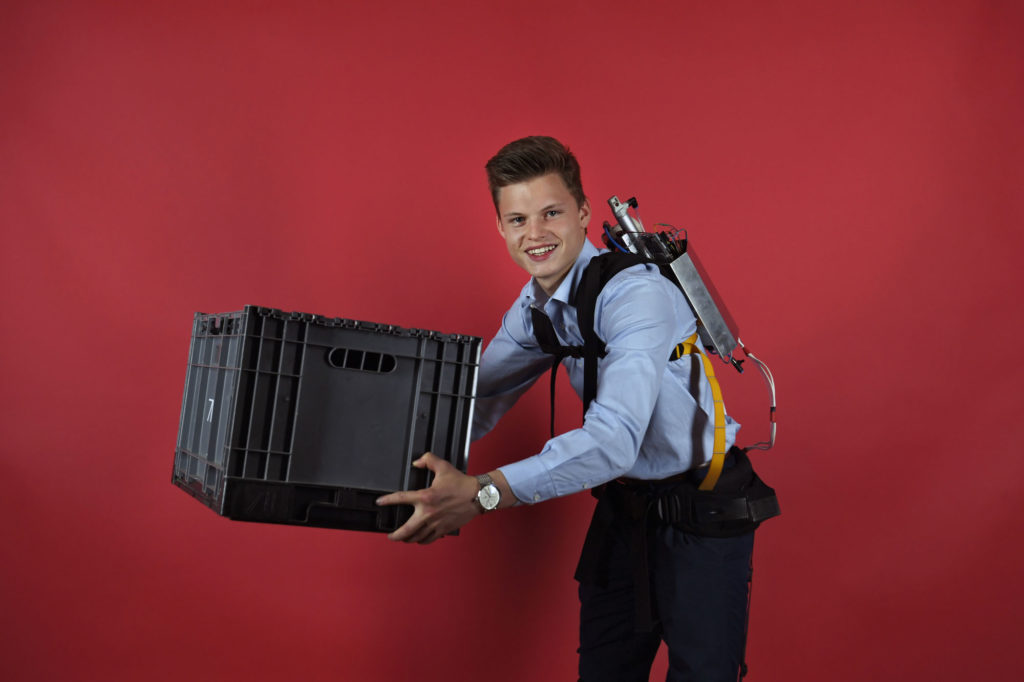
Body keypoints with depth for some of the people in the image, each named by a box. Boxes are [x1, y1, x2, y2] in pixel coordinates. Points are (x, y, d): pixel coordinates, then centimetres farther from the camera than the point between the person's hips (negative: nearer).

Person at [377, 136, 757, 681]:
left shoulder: (635, 292, -25)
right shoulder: (533, 307, 2)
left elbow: (614, 437, -36)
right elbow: (474, 401, 3)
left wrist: (483, 493, -45)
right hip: (623, 508, 7)